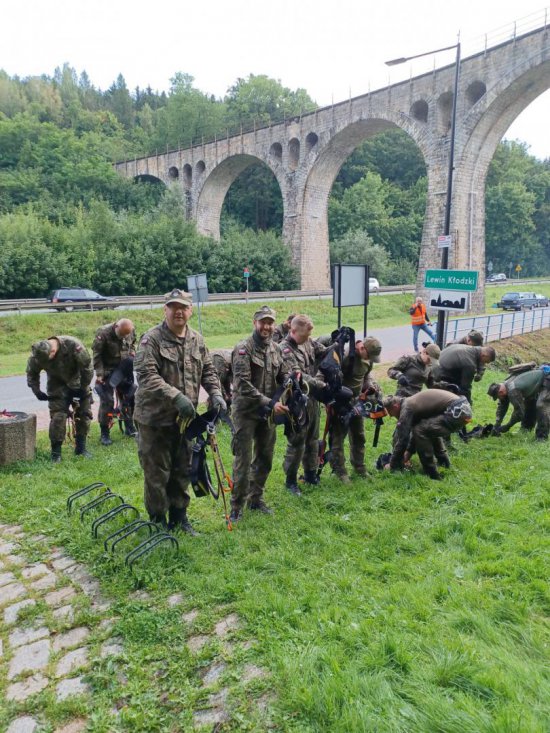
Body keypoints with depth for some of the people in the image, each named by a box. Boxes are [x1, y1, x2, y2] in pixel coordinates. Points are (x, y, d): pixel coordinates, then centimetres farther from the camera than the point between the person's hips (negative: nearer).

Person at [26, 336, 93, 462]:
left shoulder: (74, 346, -33)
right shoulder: (37, 354, -22)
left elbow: (87, 369, -21)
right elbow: (32, 373, -1)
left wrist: (83, 388, -14)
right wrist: (37, 392, -10)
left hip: (77, 384, 0)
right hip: (57, 387, 1)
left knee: (84, 415, 2)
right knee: (58, 417, -11)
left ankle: (81, 448, 17)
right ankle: (55, 453, 0)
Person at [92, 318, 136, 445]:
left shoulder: (131, 331, -8)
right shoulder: (103, 333, -22)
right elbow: (96, 355, -16)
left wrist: (131, 357, 0)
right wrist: (99, 374, -17)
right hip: (108, 371, -5)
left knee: (129, 398, 10)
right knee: (107, 401, -4)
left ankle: (130, 428, 25)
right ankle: (104, 434, 6)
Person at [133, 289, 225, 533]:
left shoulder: (197, 341, 6)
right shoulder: (151, 339, -13)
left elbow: (208, 371, 12)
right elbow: (146, 376, -24)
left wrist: (215, 393, -7)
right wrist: (176, 397, -33)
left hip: (184, 419, 6)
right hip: (155, 418, -5)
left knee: (182, 471, 17)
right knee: (157, 474, 6)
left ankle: (179, 516, 34)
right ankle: (158, 521, 24)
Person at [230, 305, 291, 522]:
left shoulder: (275, 349, 7)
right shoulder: (243, 349, -14)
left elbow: (284, 374, 11)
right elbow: (243, 385, -22)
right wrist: (270, 403, -26)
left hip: (267, 413, 7)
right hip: (246, 412, -6)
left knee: (264, 459, 15)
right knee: (244, 461, -2)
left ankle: (256, 500, 32)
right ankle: (236, 507, 12)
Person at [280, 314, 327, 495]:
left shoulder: (308, 342, 5)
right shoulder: (285, 350, -19)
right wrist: (321, 384, -26)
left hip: (312, 399, 8)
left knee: (312, 439, 18)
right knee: (296, 442, 2)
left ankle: (310, 474, 34)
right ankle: (291, 480, 17)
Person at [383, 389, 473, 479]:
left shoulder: (407, 407, -8)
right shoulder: (411, 402, 20)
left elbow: (402, 438, -8)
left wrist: (392, 464, 2)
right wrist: (409, 451, 34)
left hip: (457, 412, -10)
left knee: (420, 431, -10)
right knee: (430, 429, 28)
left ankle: (432, 473, -2)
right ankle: (443, 462, 28)